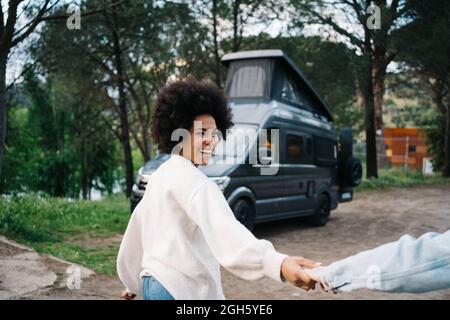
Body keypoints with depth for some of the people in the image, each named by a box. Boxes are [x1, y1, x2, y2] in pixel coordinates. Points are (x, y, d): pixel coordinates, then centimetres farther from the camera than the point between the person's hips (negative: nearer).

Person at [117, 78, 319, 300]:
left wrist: (132, 283, 32)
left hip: (155, 283, 10)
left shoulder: (160, 175, 14)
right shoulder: (189, 179, -17)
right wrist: (277, 263, -50)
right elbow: (223, 228, -36)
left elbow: (138, 225, 22)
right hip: (179, 290, -10)